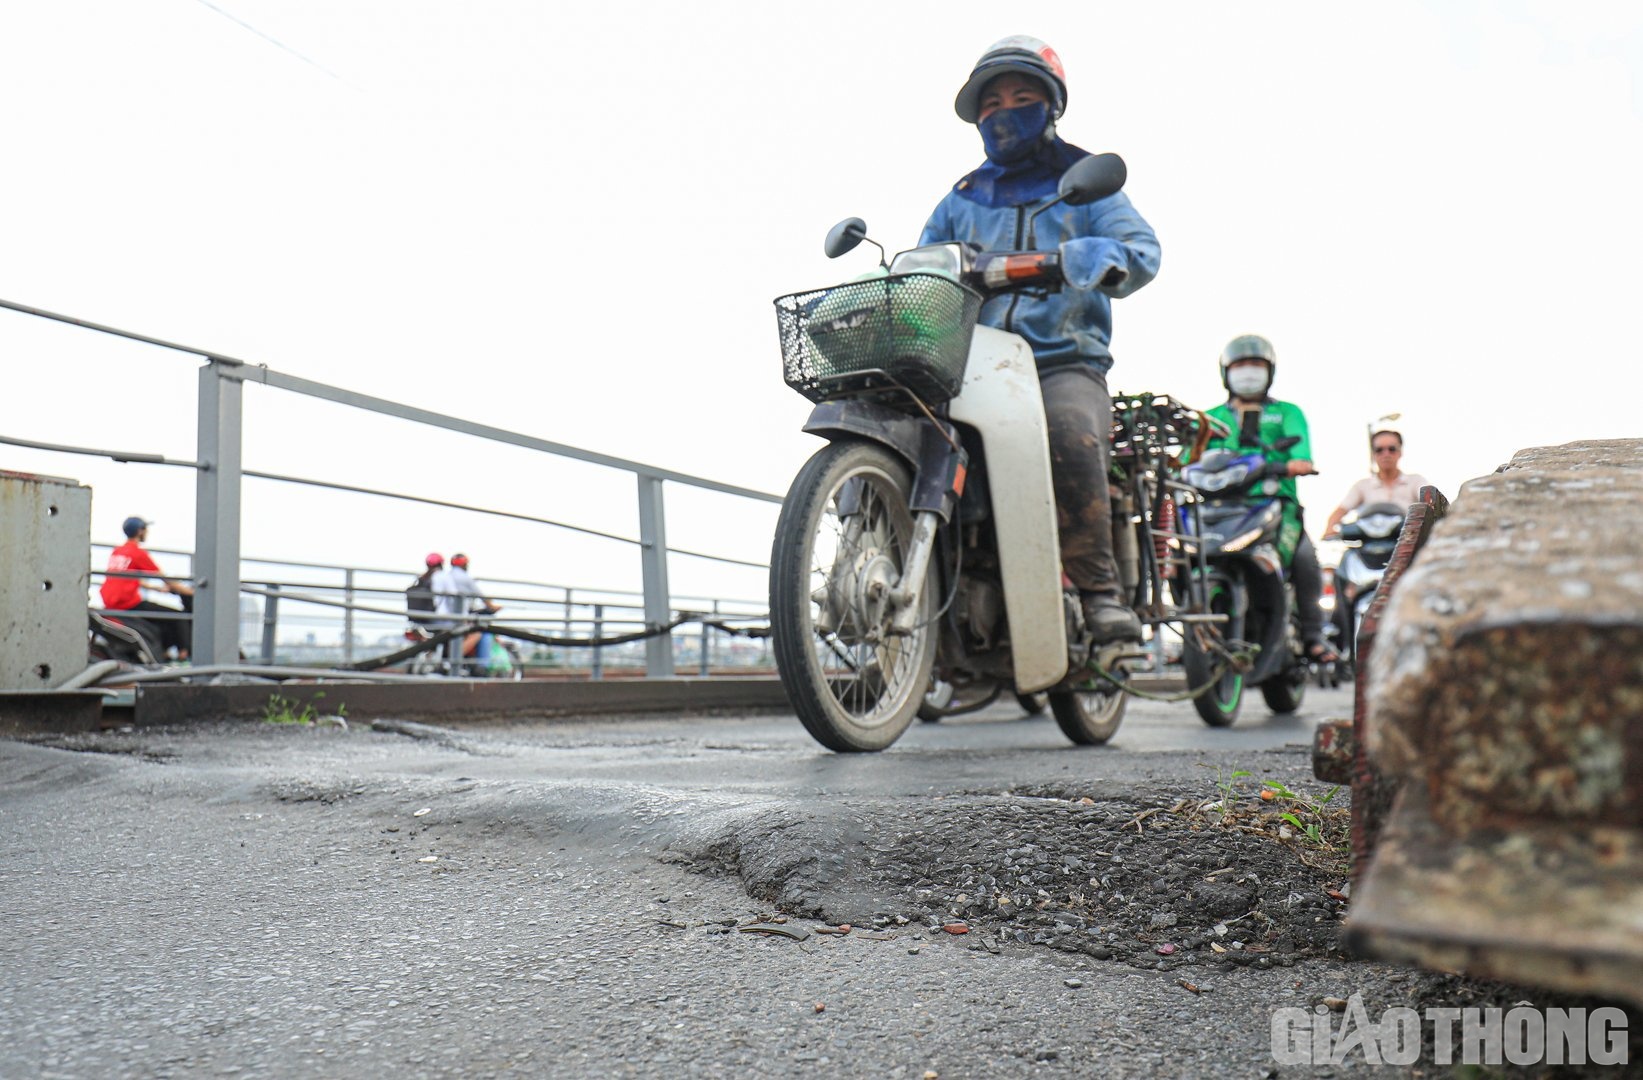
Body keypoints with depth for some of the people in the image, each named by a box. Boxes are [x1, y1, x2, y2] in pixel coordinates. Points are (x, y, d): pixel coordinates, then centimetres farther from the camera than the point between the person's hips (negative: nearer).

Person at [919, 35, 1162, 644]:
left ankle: (1099, 589, -25)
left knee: (1071, 434, -36)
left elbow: (1143, 247, 1)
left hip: (1065, 360, -3)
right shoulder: (961, 201, 26)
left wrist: (1103, 257, -25)